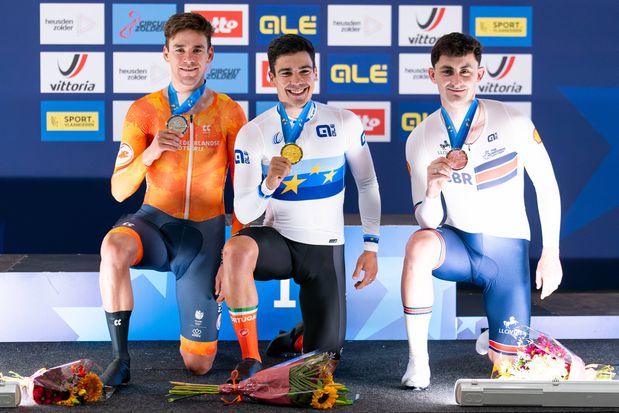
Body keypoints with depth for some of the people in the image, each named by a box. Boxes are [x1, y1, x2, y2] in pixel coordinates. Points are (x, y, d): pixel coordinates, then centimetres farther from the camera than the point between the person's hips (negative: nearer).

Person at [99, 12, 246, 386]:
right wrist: (150, 153, -23)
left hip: (205, 230, 0)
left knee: (198, 366, -1)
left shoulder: (229, 113, -4)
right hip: (155, 221, 0)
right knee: (113, 248, -40)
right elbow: (119, 191, -5)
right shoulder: (144, 110, -3)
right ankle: (120, 359, -21)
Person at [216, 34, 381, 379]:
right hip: (277, 240, -1)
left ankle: (310, 328, 40)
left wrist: (371, 247, 2)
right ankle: (250, 358, -19)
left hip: (325, 247, 1)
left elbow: (368, 184, 6)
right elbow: (243, 212, -10)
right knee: (237, 249, -37)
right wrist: (268, 185, -31)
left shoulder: (345, 123, -5)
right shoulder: (253, 133, -7)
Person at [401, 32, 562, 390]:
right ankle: (417, 361, -22)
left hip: (508, 248, 0)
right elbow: (429, 221, -8)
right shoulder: (420, 140, -7)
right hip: (457, 243, 0)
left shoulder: (514, 124, -12)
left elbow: (547, 187, -2)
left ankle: (497, 338, 37)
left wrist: (551, 252, -4)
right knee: (419, 245, -36)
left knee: (508, 362, -3)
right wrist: (432, 189, -30)